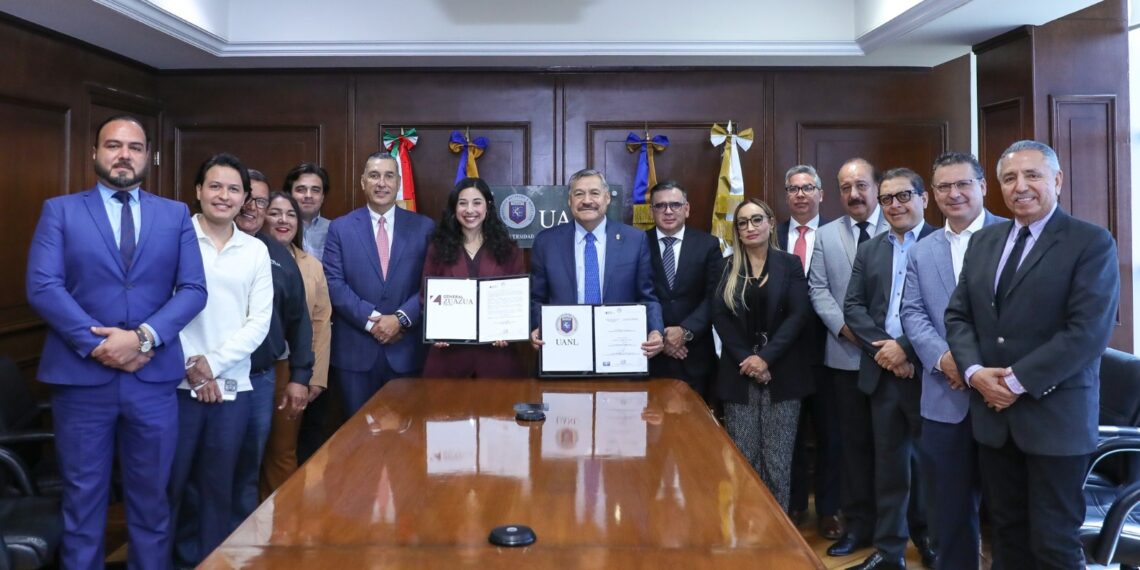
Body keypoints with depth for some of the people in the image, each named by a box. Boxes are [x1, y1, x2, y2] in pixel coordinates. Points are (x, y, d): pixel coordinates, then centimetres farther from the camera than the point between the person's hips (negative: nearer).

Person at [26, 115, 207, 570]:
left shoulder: (175, 214, 8)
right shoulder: (60, 210, 4)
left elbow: (194, 289, -1)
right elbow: (42, 287, -6)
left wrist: (144, 336, -15)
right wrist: (97, 342, -16)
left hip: (153, 379, 1)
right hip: (81, 375, -1)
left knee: (150, 499, 12)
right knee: (82, 499, 10)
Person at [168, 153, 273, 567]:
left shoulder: (256, 251, 8)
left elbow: (260, 320, 3)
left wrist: (213, 363, -7)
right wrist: (190, 366, -9)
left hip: (233, 387, 3)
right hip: (177, 383, -2)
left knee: (218, 488, 10)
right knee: (168, 484, 4)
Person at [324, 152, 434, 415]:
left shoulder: (423, 227, 4)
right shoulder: (340, 227, 4)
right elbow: (333, 283, -4)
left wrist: (401, 319, -14)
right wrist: (371, 320, -14)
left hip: (407, 350, 0)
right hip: (355, 350, 0)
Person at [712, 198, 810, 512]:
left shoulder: (790, 264, 6)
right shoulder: (727, 268, 10)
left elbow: (798, 315, -3)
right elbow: (720, 317, 1)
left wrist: (766, 358, -13)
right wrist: (745, 360, -10)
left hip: (781, 373, -1)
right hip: (739, 374, 1)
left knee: (777, 460, -2)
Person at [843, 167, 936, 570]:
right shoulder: (869, 250, 13)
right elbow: (853, 306, 6)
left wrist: (906, 348, -16)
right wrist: (882, 347, -9)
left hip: (927, 369, -4)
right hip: (882, 371, 4)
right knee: (889, 464, 11)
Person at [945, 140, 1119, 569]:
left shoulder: (1092, 243, -7)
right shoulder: (983, 241, 11)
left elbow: (1088, 331, -17)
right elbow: (958, 315, 9)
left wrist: (1018, 380, -18)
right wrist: (974, 371, -8)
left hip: (1055, 416, -5)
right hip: (993, 413, 5)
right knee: (1007, 532, 16)